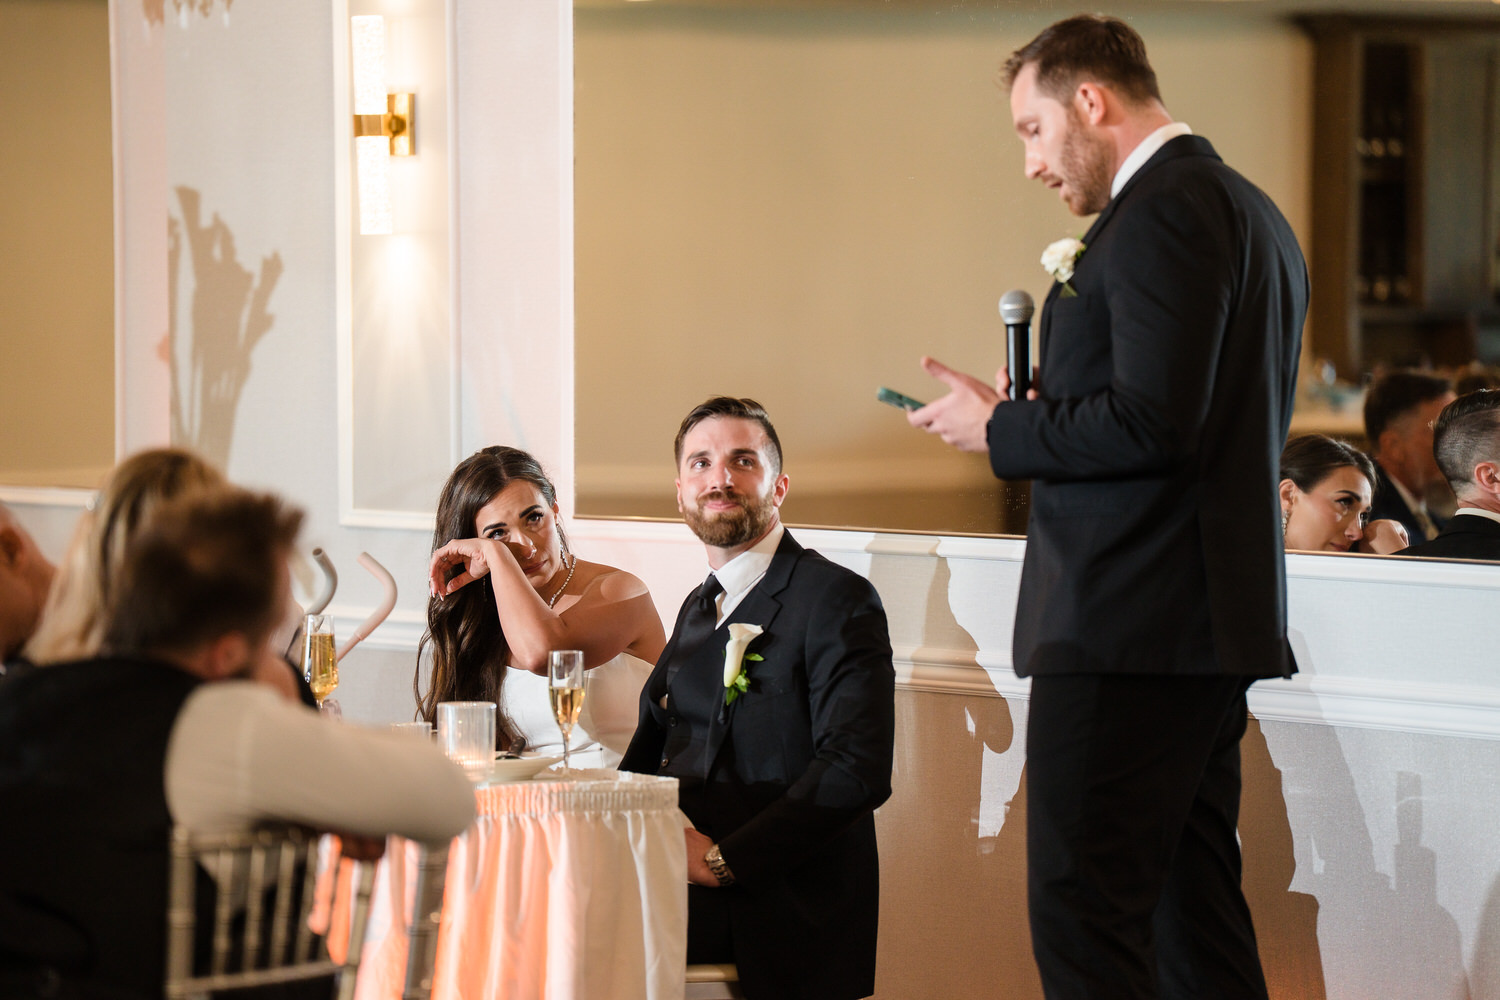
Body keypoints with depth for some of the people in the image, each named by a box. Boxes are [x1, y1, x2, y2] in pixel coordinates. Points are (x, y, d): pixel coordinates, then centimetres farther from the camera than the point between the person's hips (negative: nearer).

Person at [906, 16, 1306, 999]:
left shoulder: (1162, 210, -13)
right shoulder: (1247, 210, 19)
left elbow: (1152, 424, -22)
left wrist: (1000, 426, -9)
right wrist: (1045, 411, 13)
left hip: (1128, 626, -11)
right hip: (1216, 620, 11)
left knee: (1083, 915, -9)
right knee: (1194, 902, 14)